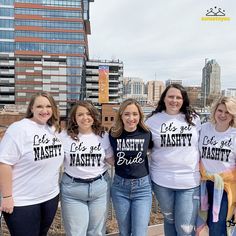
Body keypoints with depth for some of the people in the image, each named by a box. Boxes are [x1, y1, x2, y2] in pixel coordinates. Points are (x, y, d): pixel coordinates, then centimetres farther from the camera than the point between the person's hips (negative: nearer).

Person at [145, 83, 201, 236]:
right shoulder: (153, 120, -1)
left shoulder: (194, 119, 1)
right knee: (169, 219, 19)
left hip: (190, 181, 0)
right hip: (162, 180, 1)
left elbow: (202, 146, 10)